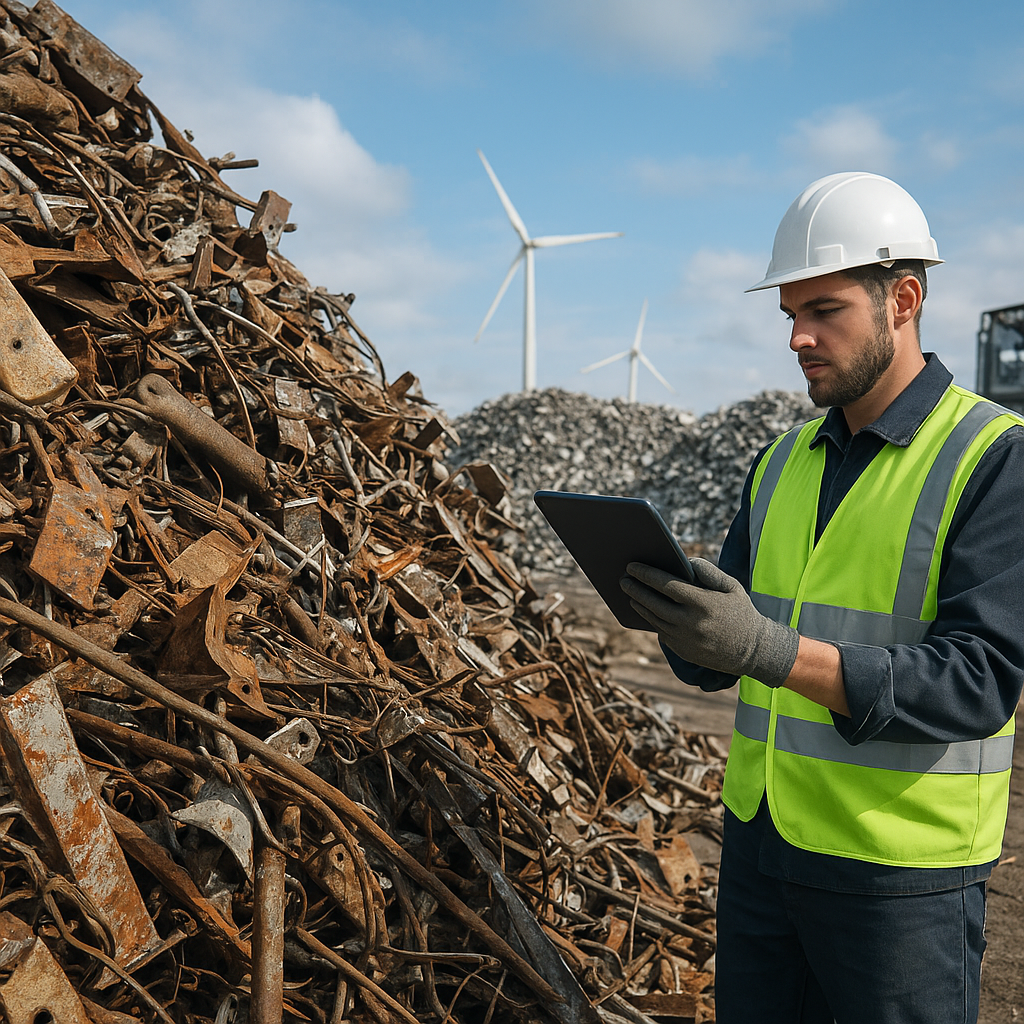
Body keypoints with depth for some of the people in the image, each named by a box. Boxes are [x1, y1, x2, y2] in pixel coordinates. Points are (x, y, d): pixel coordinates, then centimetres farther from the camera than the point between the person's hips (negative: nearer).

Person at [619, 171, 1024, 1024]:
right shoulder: (786, 461, 7)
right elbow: (715, 662, 6)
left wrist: (770, 649, -36)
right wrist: (679, 616, -17)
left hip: (901, 865, -6)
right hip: (763, 834, 6)